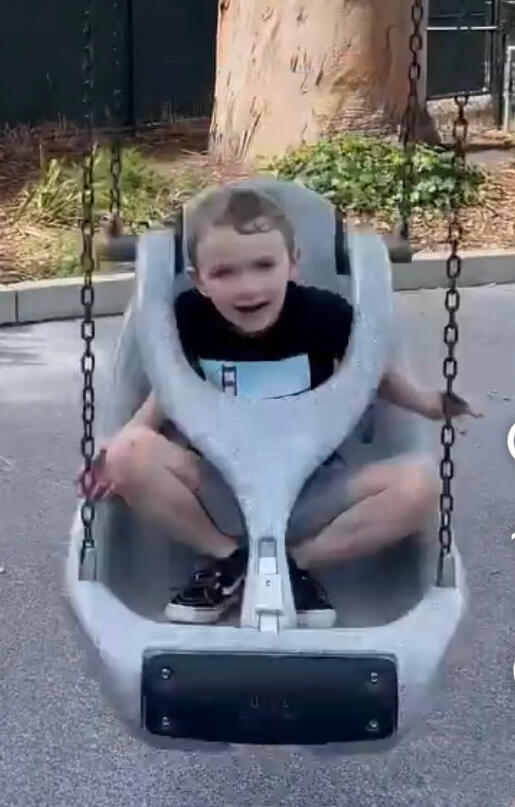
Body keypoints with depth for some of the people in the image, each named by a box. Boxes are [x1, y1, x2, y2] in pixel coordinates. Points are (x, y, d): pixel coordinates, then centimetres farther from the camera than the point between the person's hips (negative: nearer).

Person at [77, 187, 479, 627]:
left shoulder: (327, 314, -16)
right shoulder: (189, 319, -15)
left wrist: (427, 403, -4)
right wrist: (121, 444, -10)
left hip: (309, 490, 0)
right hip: (222, 488, 0)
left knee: (419, 484, -25)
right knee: (131, 457, -27)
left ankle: (293, 563, -10)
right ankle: (229, 559, -7)